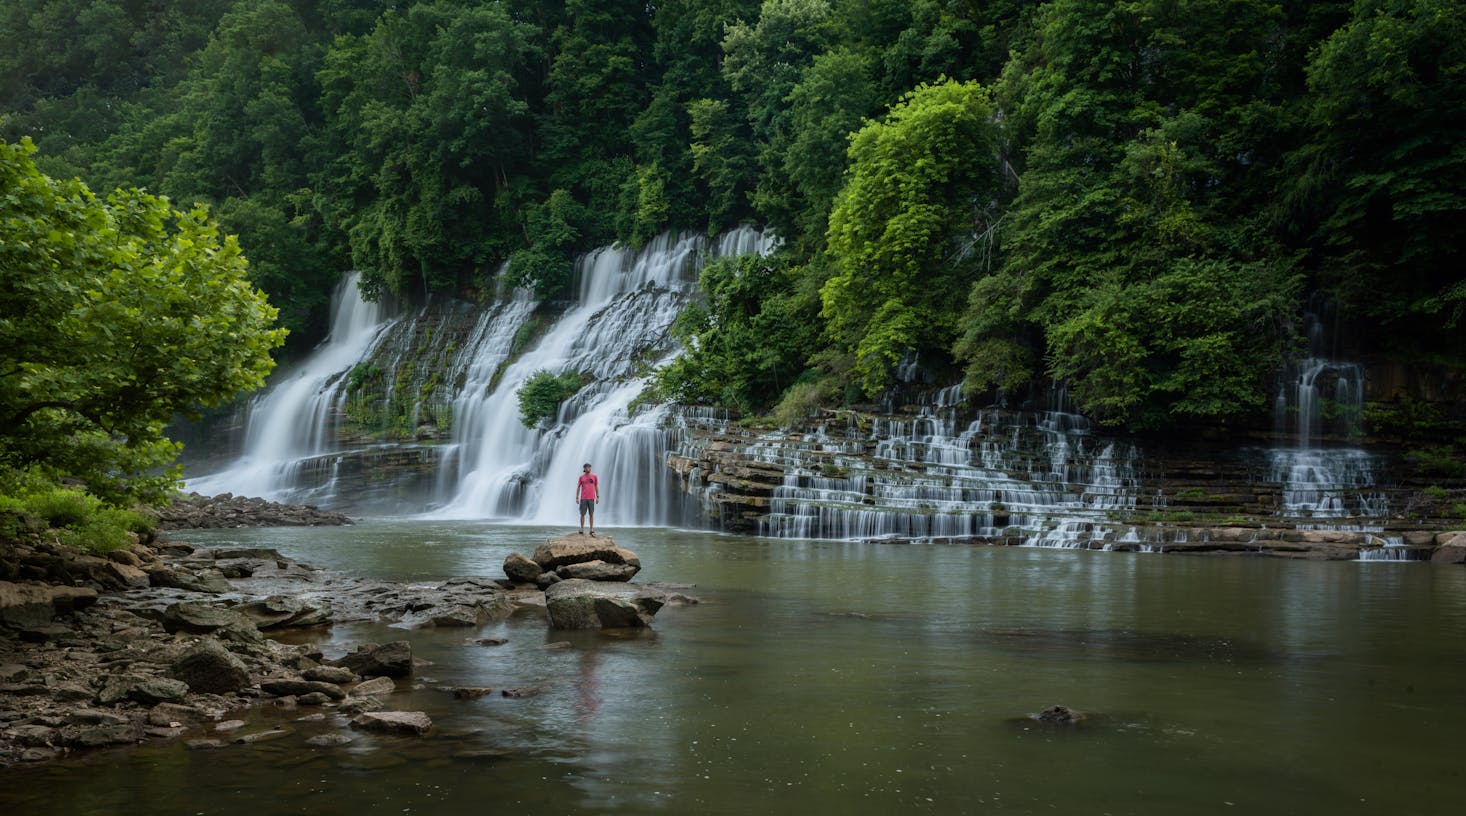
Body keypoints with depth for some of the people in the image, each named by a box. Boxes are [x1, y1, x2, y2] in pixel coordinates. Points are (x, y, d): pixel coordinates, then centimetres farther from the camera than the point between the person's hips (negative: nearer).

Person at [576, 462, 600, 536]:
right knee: (582, 514, 1)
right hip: (583, 498, 0)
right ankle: (582, 529, 8)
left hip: (591, 498, 0)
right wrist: (577, 498, 1)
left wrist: (597, 497, 4)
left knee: (591, 514, 2)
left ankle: (592, 530, 7)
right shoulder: (581, 477, 4)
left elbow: (596, 487, 8)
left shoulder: (594, 476, 4)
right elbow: (578, 487, 7)